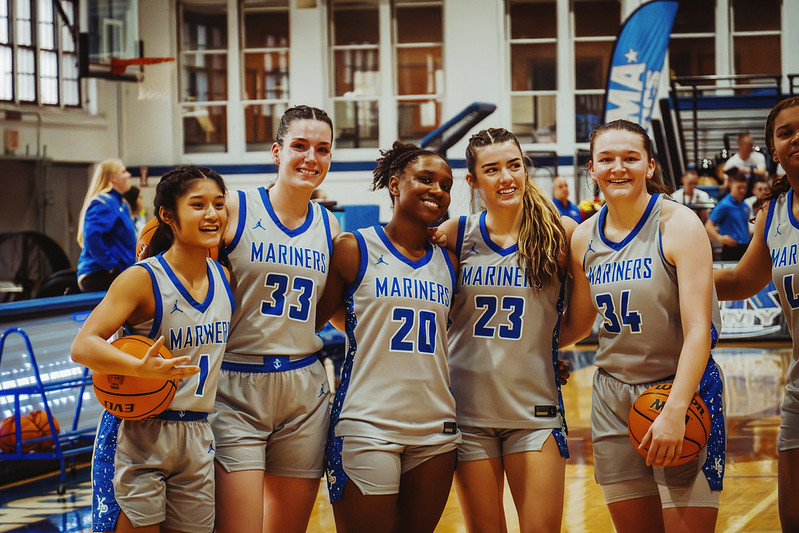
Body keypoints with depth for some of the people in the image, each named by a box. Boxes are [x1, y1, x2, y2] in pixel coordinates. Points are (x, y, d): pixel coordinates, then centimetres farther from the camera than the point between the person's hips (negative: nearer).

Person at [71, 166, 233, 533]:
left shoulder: (224, 279, 6)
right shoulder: (143, 279, -13)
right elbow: (82, 347, -21)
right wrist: (142, 368, -37)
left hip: (196, 439, 6)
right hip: (138, 437, -6)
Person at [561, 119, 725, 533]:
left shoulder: (677, 224, -11)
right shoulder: (584, 239, 5)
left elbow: (698, 328, -17)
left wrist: (675, 411, -25)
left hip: (683, 391, -5)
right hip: (613, 400, 5)